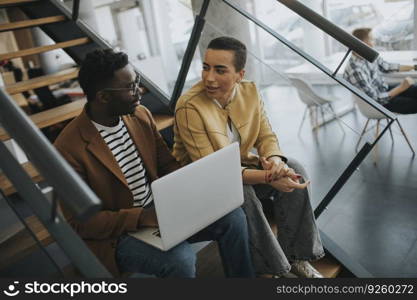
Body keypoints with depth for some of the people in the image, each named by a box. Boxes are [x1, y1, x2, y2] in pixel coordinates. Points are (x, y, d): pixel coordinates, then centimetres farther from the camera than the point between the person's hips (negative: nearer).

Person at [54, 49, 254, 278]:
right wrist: (140, 217, -26)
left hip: (161, 207, 6)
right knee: (180, 260, -31)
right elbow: (80, 222, -16)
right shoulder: (69, 148, -20)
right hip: (117, 233, -5)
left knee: (233, 216, -8)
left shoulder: (141, 115, -1)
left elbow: (167, 164, 9)